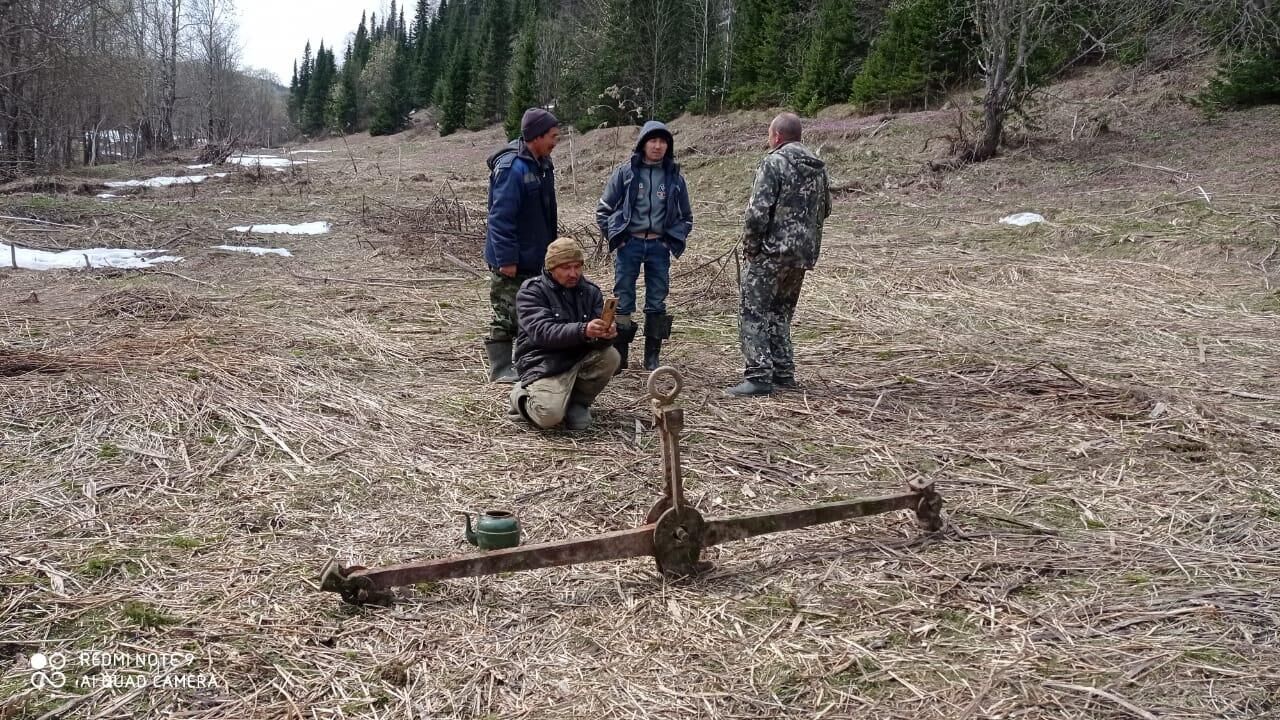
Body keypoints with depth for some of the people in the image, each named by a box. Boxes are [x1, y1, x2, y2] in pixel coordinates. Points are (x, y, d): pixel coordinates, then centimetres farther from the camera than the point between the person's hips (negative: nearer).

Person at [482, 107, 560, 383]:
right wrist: (506, 259, -23)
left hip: (535, 258, 9)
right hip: (511, 262, -9)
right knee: (507, 315, -1)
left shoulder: (542, 164, 10)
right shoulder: (512, 167, -20)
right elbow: (501, 217, -22)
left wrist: (549, 247, 20)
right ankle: (501, 369, 8)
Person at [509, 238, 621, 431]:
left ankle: (578, 402, 0)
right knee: (549, 417, -28)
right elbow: (542, 332, -26)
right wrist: (583, 331, -42)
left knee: (610, 357, -24)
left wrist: (606, 334, -33)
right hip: (543, 364, -5)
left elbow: (598, 339, -6)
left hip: (579, 358, 5)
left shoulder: (590, 291, 3)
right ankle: (522, 395, 7)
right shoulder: (531, 291, -9)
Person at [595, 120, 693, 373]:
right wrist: (614, 238, -1)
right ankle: (618, 355, 7)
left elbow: (686, 216, 16)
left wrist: (674, 242, 5)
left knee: (657, 304, 6)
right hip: (629, 245, -2)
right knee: (623, 303, 0)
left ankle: (652, 357, 16)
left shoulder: (674, 177, 6)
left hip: (659, 247, 2)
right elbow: (603, 209, 5)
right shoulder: (624, 172, 0)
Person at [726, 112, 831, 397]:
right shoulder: (818, 166, 13)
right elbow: (825, 209, 20)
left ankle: (759, 376, -8)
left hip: (773, 249, -8)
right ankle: (783, 373, 19)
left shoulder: (774, 162, -11)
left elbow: (759, 209, -17)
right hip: (805, 252, 8)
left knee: (755, 313, -3)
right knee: (781, 313, 18)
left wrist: (750, 244, -7)